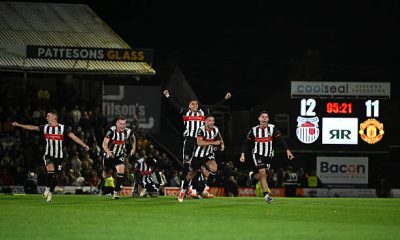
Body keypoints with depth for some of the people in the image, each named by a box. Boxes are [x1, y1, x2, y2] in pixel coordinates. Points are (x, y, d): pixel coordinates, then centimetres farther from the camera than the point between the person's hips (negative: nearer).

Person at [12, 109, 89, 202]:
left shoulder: (63, 128, -4)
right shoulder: (45, 127, 3)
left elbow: (74, 137, -6)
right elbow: (32, 128, 4)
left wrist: (84, 145, -14)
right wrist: (18, 125, 1)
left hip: (59, 156, 0)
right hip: (48, 155, 0)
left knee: (55, 176, 5)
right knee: (50, 170, -26)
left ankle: (50, 193, 25)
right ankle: (47, 189, -8)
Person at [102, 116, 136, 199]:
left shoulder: (128, 132, -13)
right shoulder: (111, 131, -25)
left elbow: (133, 138, 14)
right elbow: (104, 144, -33)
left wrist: (133, 148, 8)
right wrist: (108, 151, -51)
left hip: (120, 155, 1)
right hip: (109, 155, -1)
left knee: (121, 171, -21)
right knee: (107, 173, 16)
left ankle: (116, 192, -18)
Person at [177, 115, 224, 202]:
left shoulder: (215, 130, -4)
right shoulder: (201, 130, -21)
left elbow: (219, 138, 18)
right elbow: (199, 142, -35)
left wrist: (221, 144, -2)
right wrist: (213, 143, -38)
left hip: (209, 155, 3)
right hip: (198, 155, -3)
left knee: (213, 169, -25)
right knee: (191, 174, 10)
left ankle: (205, 191, -16)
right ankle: (182, 192, 34)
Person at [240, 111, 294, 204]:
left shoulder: (272, 128, -4)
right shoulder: (254, 130, -1)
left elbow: (281, 139, -7)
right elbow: (247, 142, 6)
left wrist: (287, 150, -17)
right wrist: (243, 154, -1)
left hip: (268, 155, 2)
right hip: (257, 154, -2)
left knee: (262, 174, 9)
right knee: (262, 172, -20)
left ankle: (253, 176, 46)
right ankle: (266, 194, -19)